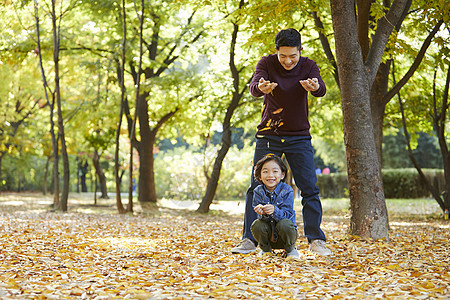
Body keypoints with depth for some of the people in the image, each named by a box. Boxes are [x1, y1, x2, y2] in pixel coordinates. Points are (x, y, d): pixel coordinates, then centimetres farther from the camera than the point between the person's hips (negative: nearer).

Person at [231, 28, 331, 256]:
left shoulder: (308, 66, -8)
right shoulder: (267, 63, -8)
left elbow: (321, 91, -27)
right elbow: (253, 87, -26)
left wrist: (315, 87, -52)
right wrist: (260, 88, -52)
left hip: (299, 137, 0)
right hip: (268, 135, 0)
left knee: (310, 189, -3)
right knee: (257, 187, -2)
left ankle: (315, 239, 7)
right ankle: (249, 239, 6)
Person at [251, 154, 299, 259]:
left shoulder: (287, 190, -13)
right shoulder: (258, 191, -6)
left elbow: (287, 215, -20)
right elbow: (259, 216, -12)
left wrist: (274, 211, -42)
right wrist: (262, 212, -38)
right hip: (268, 234, 2)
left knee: (284, 224, -34)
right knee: (257, 225, -27)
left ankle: (290, 250, -3)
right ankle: (266, 249, 4)